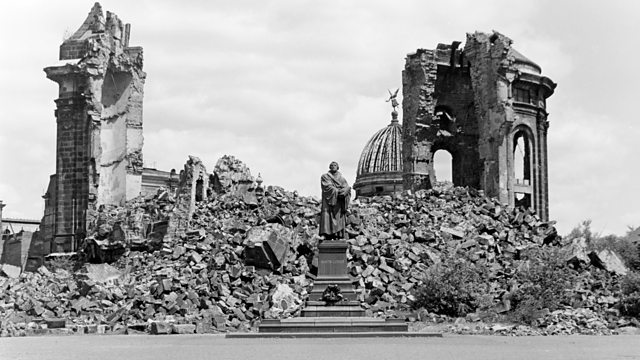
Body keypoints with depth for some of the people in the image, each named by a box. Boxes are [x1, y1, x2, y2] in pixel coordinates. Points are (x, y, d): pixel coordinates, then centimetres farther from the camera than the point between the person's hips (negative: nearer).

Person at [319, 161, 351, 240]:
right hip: (329, 202, -3)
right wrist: (338, 191, -19)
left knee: (339, 221, -5)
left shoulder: (342, 179, 18)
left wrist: (343, 191, -20)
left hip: (339, 203, 3)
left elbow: (347, 188, 2)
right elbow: (328, 186, -8)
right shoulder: (325, 177, 9)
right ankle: (328, 239, -18)